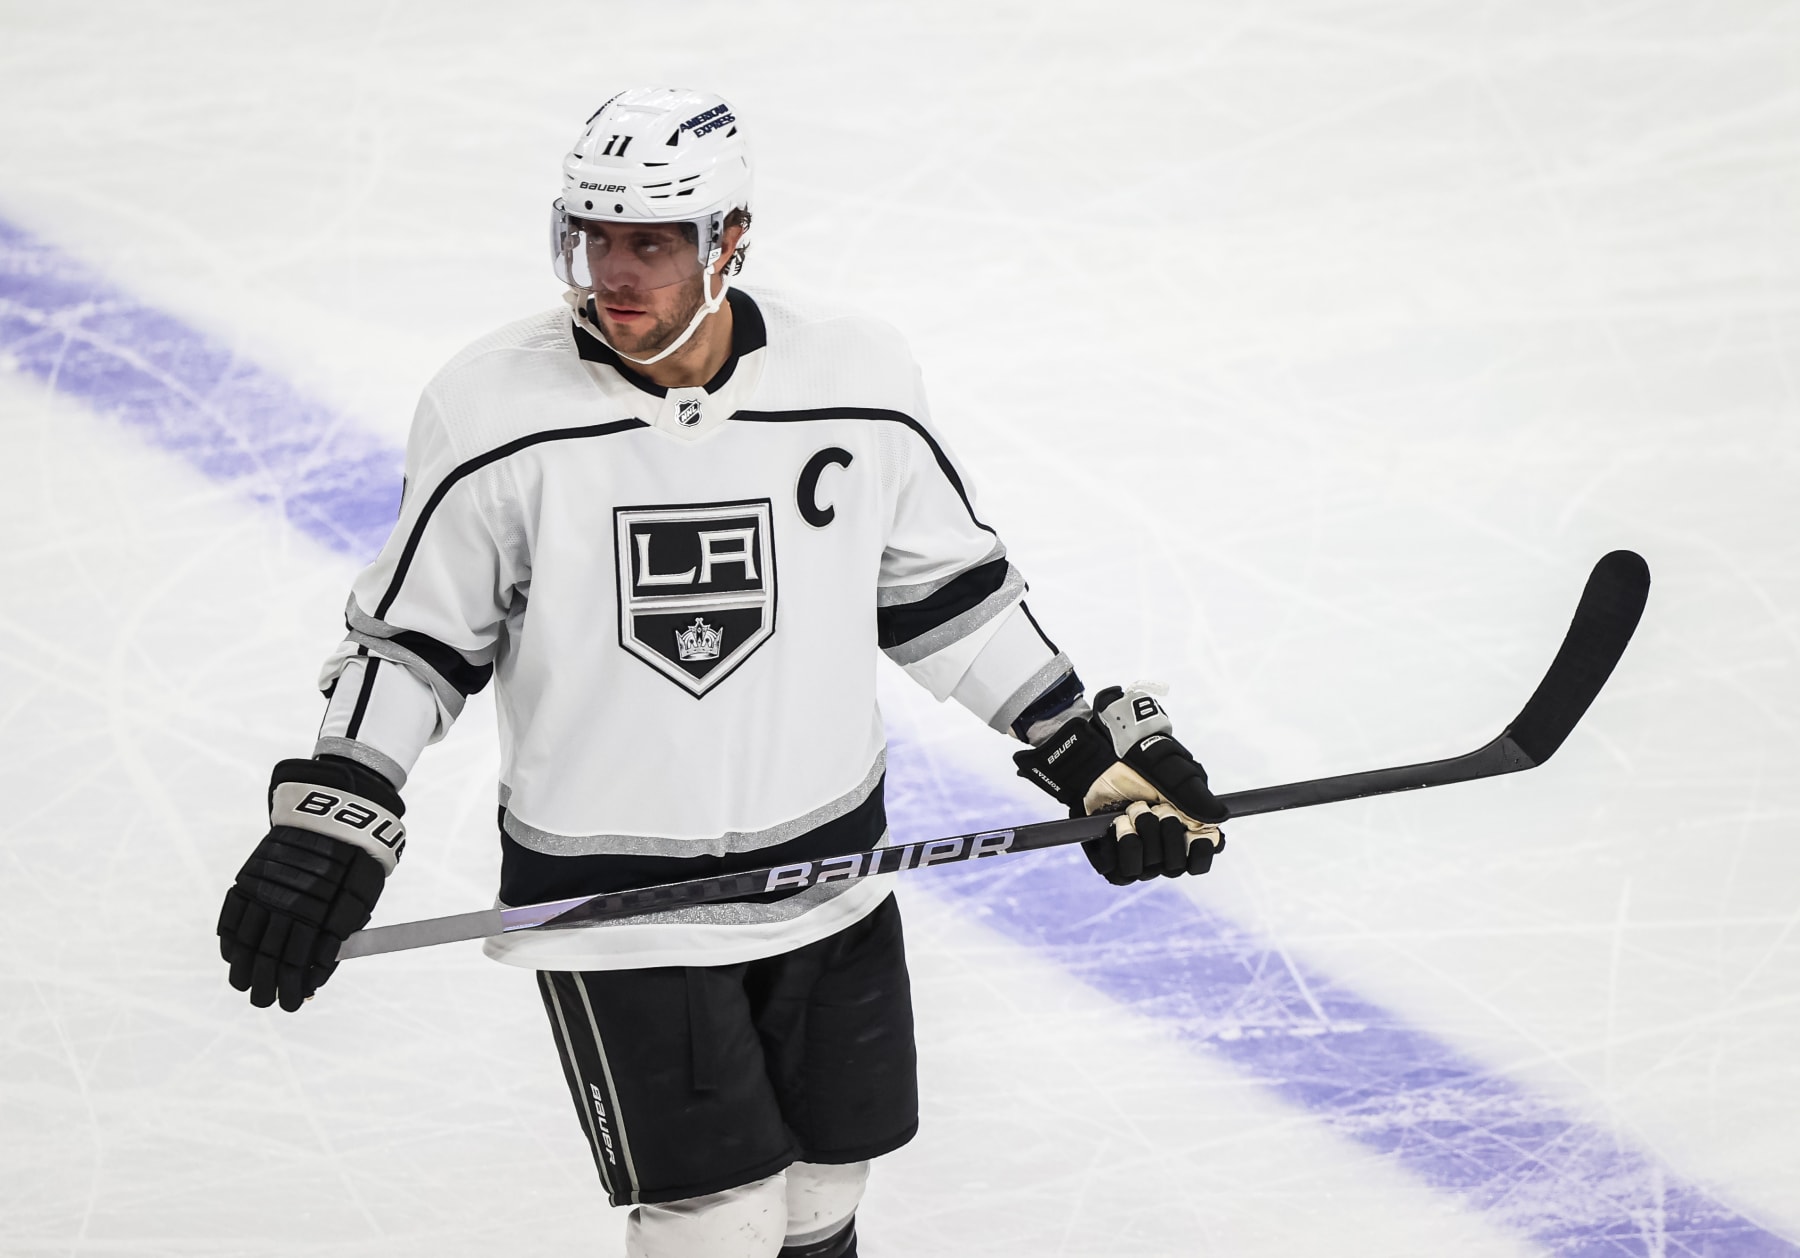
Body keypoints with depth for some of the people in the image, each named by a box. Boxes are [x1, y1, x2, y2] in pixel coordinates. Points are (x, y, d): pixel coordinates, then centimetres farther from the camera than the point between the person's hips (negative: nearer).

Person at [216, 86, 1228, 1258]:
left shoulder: (859, 380, -8)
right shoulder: (496, 414, -14)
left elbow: (952, 592, 6)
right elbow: (411, 636, -2)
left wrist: (1097, 743, 5)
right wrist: (331, 816, -12)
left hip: (827, 873, 3)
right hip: (609, 895, -3)